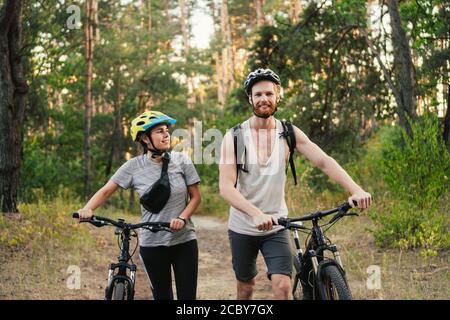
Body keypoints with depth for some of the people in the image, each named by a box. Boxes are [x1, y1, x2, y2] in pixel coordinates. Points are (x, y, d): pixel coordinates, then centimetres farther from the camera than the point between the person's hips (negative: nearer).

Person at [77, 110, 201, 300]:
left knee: (187, 296, 2)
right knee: (162, 296, 9)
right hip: (152, 244, 0)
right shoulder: (134, 166, -5)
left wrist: (182, 218, -15)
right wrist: (88, 209, -21)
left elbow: (195, 196, 1)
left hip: (184, 241, 0)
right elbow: (106, 191, -3)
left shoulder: (181, 161, -4)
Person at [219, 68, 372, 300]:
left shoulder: (289, 133, -4)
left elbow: (323, 161, -15)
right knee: (245, 289, 15)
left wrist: (355, 190, -32)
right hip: (242, 228, 0)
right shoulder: (234, 137, -11)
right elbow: (226, 187, -21)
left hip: (276, 227, 0)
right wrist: (256, 214, -38)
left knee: (283, 287, -15)